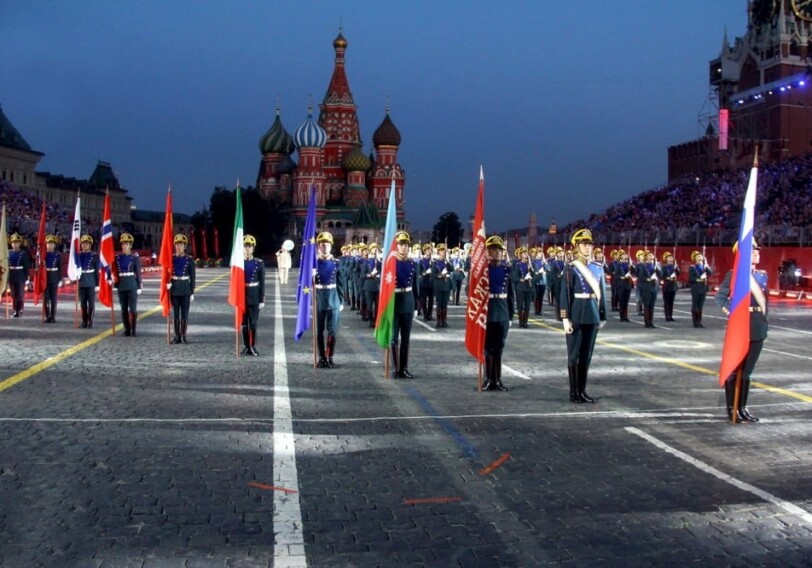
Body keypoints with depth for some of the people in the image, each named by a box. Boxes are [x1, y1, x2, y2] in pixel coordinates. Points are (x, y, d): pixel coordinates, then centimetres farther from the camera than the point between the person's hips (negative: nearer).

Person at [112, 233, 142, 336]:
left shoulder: (135, 257, -2)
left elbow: (138, 273, -2)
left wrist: (139, 287, -5)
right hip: (121, 285, 4)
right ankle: (127, 329, 12)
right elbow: (115, 272, 11)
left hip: (132, 285, -4)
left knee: (133, 308, -3)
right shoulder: (118, 257, 7)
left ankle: (133, 330, 2)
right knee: (124, 308, 6)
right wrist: (115, 283, 5)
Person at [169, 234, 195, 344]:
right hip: (174, 288, 2)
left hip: (186, 289, -2)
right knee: (176, 313, 5)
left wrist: (192, 292, -2)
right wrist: (168, 283, -11)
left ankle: (183, 336, 9)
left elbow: (192, 277, 1)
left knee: (184, 313, 1)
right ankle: (177, 336, 11)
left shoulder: (190, 259, -1)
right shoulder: (171, 258, 4)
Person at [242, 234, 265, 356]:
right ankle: (246, 346, 15)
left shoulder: (259, 263, -2)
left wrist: (262, 300, -4)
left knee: (253, 322, 1)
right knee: (244, 322, 7)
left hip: (254, 296, -1)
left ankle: (252, 346, 9)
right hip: (241, 295, 1)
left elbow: (262, 283, -1)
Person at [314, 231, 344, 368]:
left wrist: (341, 301, 3)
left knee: (333, 331, 2)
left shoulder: (336, 263, 2)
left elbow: (340, 284, 6)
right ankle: (322, 357, 16)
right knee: (319, 331, 6)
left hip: (334, 301, 1)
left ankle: (330, 357, 13)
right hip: (318, 301, -1)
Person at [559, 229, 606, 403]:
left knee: (587, 354, 9)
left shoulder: (598, 268, 9)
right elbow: (565, 295, -10)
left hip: (592, 315, 5)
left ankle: (582, 390, 17)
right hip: (576, 315, -5)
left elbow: (602, 293, 13)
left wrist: (603, 316, 11)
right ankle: (574, 392, 9)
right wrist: (566, 319, -14)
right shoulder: (571, 268, -6)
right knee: (574, 354, 2)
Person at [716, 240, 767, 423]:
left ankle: (742, 408, 20)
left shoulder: (762, 275, 11)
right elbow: (720, 296, -9)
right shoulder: (733, 274, -7)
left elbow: (764, 299, 16)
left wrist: (763, 321, 10)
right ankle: (732, 409, 8)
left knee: (746, 371, 12)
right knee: (734, 370, 2)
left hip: (758, 329, 6)